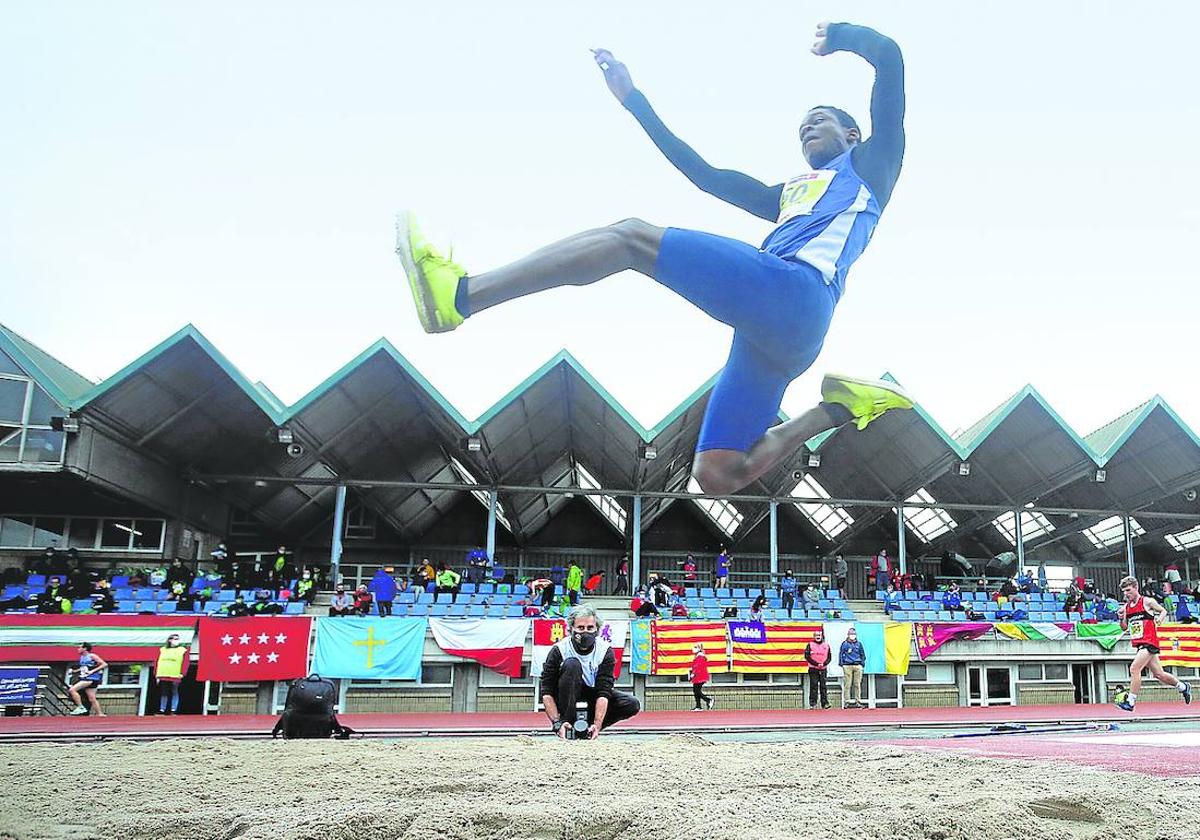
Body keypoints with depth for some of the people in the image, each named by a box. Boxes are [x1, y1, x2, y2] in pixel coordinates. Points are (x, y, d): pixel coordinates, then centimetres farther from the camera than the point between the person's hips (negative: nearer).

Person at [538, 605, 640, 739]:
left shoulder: (605, 651, -18)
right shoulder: (559, 650, -22)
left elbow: (603, 692, -25)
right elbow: (547, 692, -24)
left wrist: (597, 724, -37)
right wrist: (557, 723, -36)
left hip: (592, 696, 3)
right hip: (567, 699, -2)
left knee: (633, 705, -19)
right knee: (571, 664, -31)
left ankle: (589, 726, -7)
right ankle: (566, 723, -26)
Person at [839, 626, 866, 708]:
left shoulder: (859, 644, 13)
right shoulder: (844, 644, 6)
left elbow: (862, 654, 18)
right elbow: (841, 654, 7)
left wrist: (862, 663, 6)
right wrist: (841, 664, -1)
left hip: (857, 666, 2)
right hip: (847, 666, -2)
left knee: (857, 685, 2)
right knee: (847, 685, -4)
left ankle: (858, 702, 7)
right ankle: (846, 702, -2)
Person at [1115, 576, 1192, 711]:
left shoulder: (1147, 601, -5)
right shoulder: (1125, 607, 11)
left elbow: (1163, 611, 9)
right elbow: (1124, 628, 16)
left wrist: (1158, 622, -7)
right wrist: (1121, 618, -3)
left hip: (1149, 643, -7)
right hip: (1139, 644, 7)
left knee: (1134, 669, -18)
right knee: (1159, 674, 14)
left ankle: (1130, 702, -16)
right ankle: (1183, 687, 38)